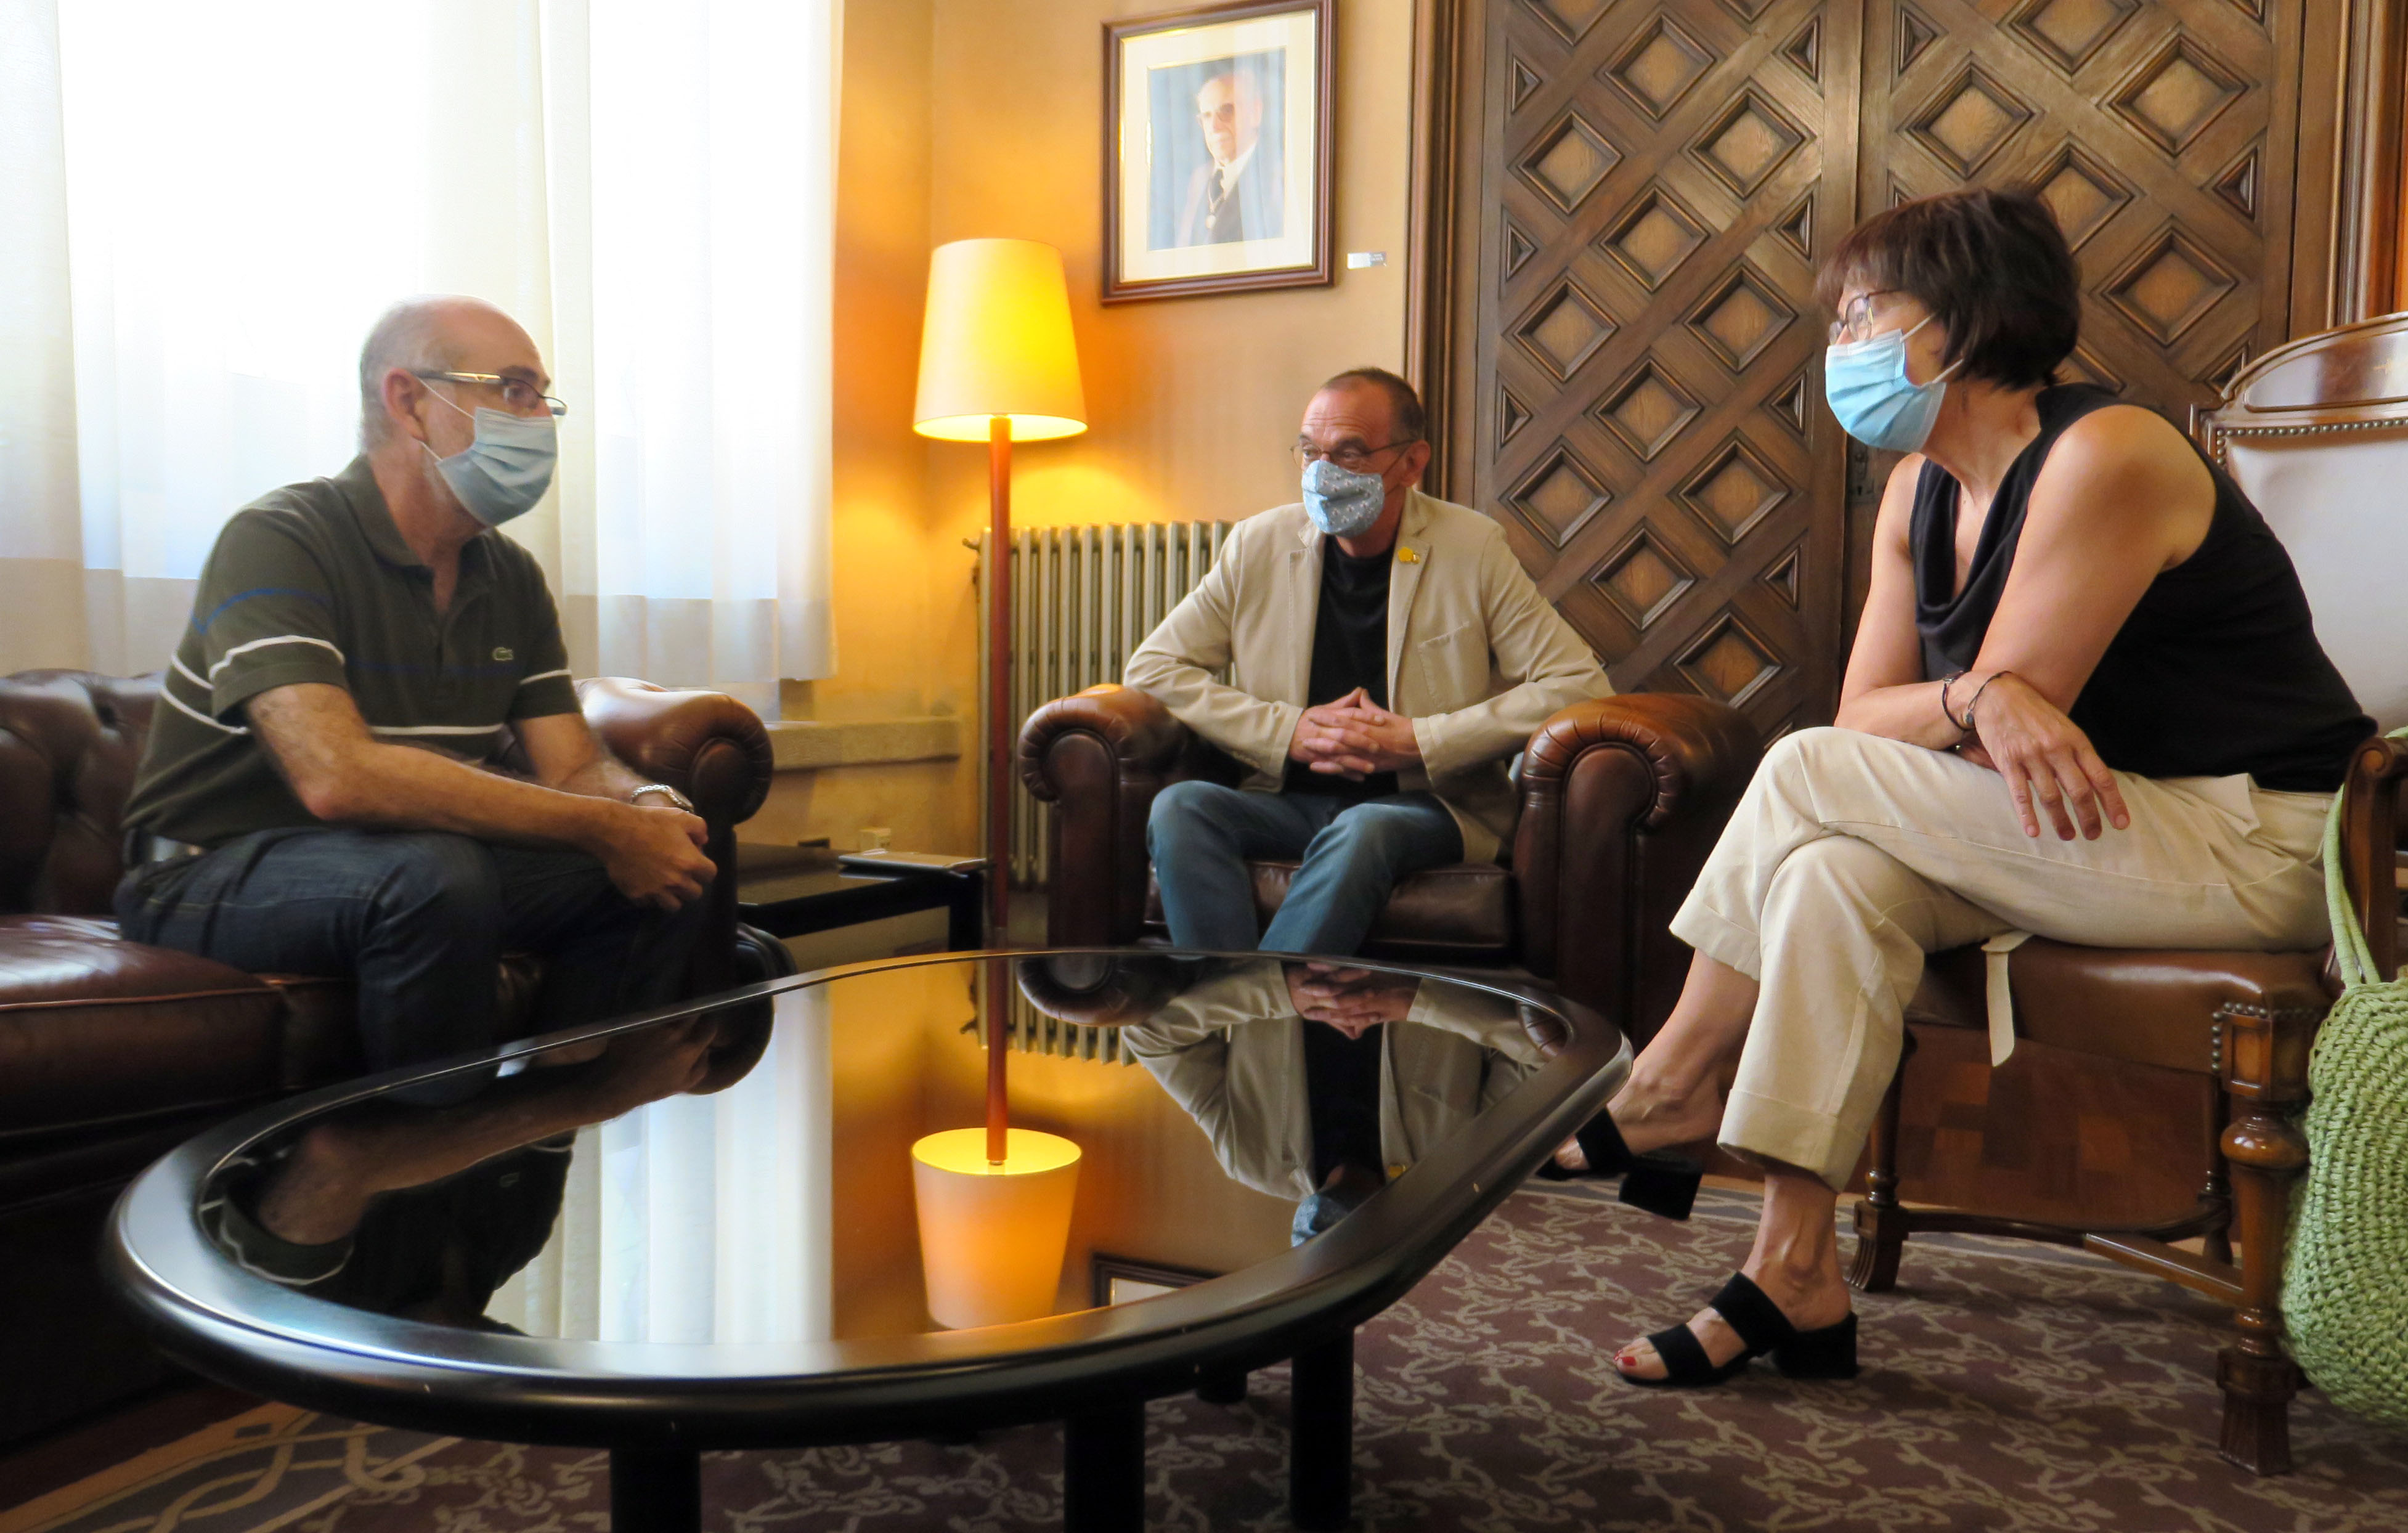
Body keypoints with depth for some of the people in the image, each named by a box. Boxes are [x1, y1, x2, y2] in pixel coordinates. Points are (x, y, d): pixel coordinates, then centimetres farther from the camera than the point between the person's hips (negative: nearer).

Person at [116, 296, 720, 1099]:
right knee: (436, 876, -36)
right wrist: (604, 828, -32)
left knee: (671, 866, -9)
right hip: (217, 873, -7)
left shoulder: (511, 578, 6)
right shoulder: (279, 541, -18)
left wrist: (647, 806, -24)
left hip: (410, 864, 7)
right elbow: (337, 776, -32)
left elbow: (574, 767, 2)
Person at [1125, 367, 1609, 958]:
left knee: (1364, 831, -37)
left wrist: (1420, 742, -13)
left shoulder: (1472, 550, 0)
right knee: (1179, 808, -27)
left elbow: (1579, 685, -5)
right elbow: (1152, 668, 5)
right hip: (1287, 799, 3)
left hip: (1426, 805, -3)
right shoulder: (1258, 546, 7)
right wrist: (1290, 731, -8)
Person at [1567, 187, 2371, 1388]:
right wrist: (1979, 701, -20)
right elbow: (1864, 712, -3)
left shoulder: (2107, 457, -17)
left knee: (1808, 776, -19)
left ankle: (1670, 1086, -5)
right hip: (2111, 831, 8)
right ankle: (1793, 1274, -17)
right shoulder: (1921, 491, 9)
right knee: (1832, 874, -18)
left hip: (2256, 845, -8)